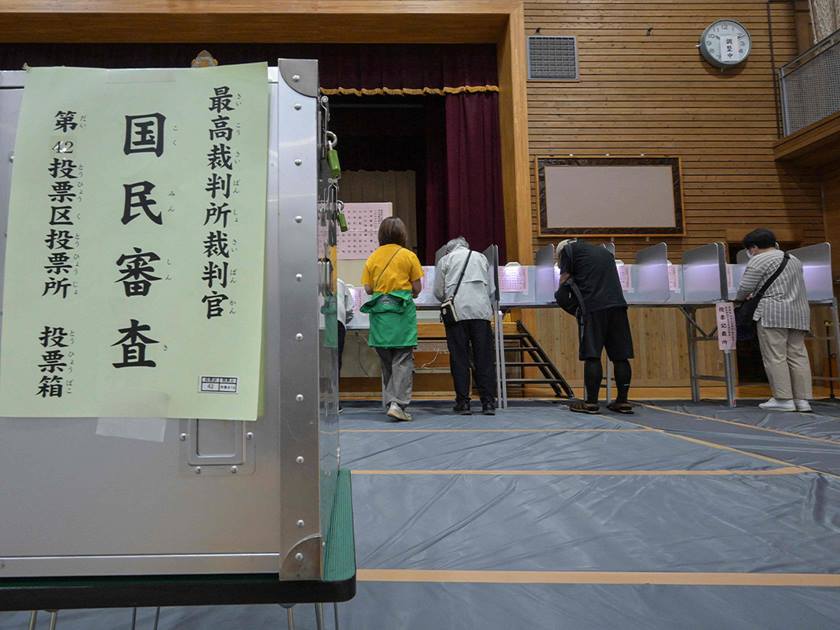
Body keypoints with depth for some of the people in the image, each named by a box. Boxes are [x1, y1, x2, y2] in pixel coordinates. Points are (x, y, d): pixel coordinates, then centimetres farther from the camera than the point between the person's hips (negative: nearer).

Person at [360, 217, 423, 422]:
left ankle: (390, 401, 18)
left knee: (386, 360, 13)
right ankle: (398, 403, -11)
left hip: (379, 312, 3)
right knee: (403, 360, -1)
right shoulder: (408, 256, -1)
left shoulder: (372, 257, 7)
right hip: (402, 311, -3)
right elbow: (417, 288, 0)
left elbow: (368, 289, 5)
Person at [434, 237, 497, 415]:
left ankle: (463, 402, 4)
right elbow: (490, 289, 18)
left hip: (457, 311, -1)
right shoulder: (481, 257, 22)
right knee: (484, 357, 3)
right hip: (481, 310, 2)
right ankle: (488, 402, 3)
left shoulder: (444, 260, 15)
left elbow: (438, 292, 10)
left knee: (459, 358, 2)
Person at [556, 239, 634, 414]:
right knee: (620, 356, 6)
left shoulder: (568, 249, 12)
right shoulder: (604, 251, 30)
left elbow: (564, 282, 8)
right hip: (618, 303, 6)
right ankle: (623, 401, 11)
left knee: (592, 355, -4)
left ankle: (591, 402, -1)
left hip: (593, 306, -6)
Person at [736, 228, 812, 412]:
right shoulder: (794, 259, 23)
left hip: (773, 312, -8)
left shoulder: (758, 260, -3)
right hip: (800, 312, 8)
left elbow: (745, 288, -6)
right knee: (798, 355, 6)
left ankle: (784, 399, -7)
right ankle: (803, 399, 5)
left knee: (775, 357, -6)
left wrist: (739, 300, 14)